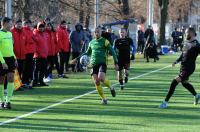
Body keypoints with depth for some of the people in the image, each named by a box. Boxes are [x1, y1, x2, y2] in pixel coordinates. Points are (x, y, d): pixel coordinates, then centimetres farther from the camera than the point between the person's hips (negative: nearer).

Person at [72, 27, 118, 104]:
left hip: (102, 63, -4)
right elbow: (87, 53, 29)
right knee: (96, 82, -7)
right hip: (93, 64, 4)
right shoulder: (91, 42, 15)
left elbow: (112, 52, 0)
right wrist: (77, 59, 24)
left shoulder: (105, 41, 1)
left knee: (101, 78, -27)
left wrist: (116, 63, -9)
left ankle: (111, 88, 3)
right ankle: (104, 99, 6)